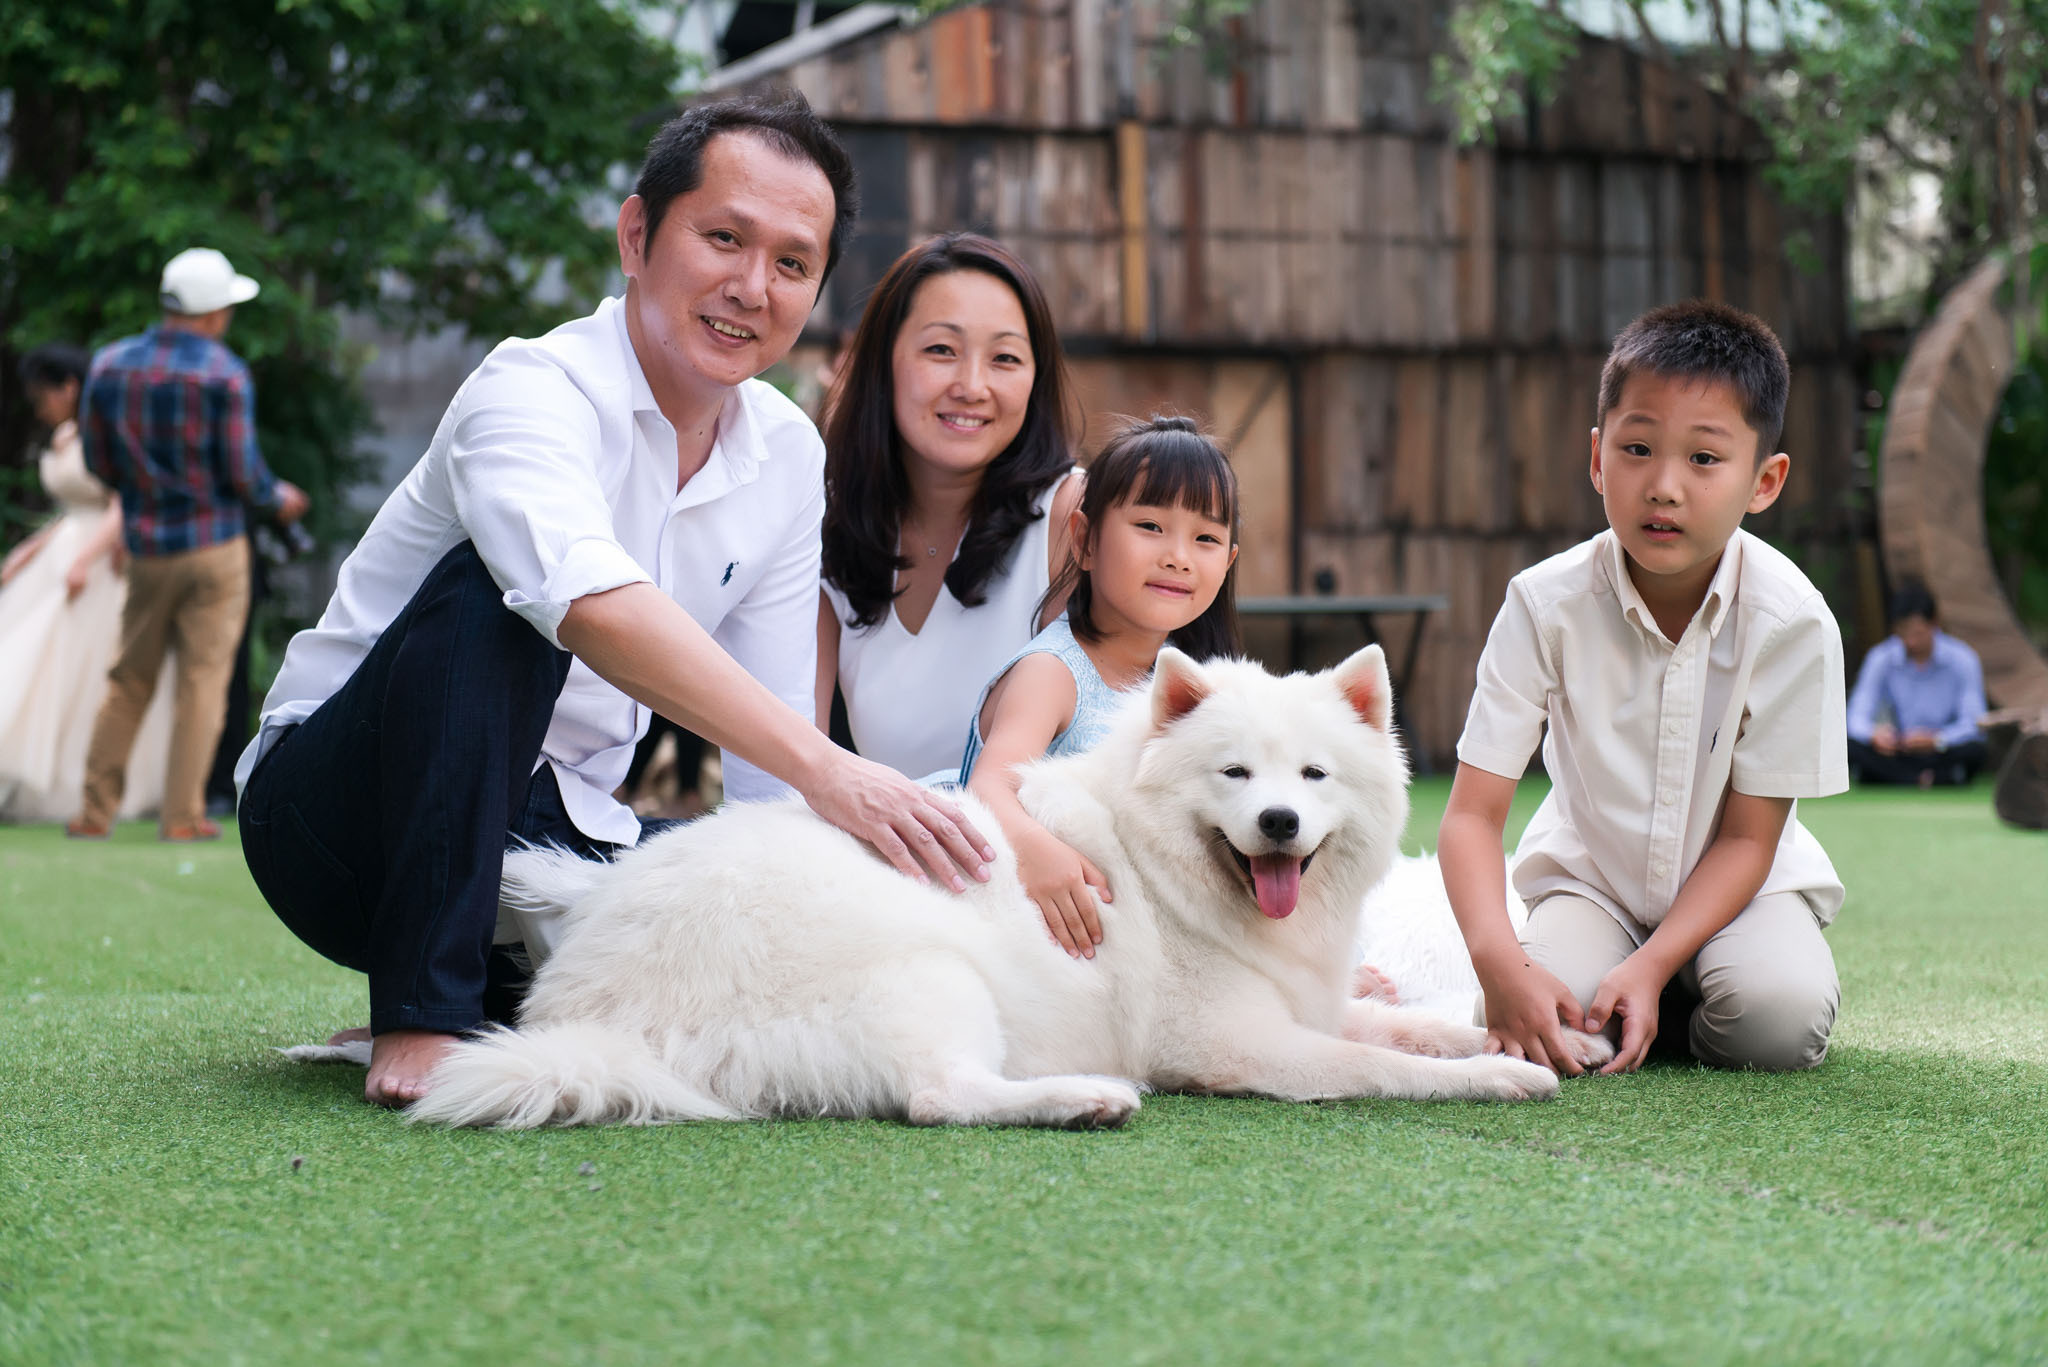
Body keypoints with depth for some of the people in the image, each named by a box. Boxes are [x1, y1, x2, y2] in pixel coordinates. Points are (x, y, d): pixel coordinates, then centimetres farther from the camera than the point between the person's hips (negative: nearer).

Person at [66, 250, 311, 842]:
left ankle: (96, 810, 11)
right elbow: (242, 473, -12)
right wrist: (279, 498, 9)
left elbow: (97, 461, 6)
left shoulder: (110, 365, 2)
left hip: (146, 547, 4)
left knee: (129, 682, 12)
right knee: (203, 680, 1)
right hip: (214, 543, -4)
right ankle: (183, 815, 0)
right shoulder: (225, 374, -11)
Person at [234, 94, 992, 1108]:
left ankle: (504, 999, 7)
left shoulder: (789, 456, 3)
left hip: (551, 837, 6)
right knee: (493, 588, -33)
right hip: (336, 814, -6)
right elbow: (594, 602, -42)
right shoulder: (534, 388, -19)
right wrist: (824, 769, -50)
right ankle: (423, 1013, -28)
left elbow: (768, 770, 5)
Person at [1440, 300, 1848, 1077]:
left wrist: (1652, 966, -28)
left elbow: (1747, 837, -13)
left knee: (1779, 1020, -30)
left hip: (1735, 882, 0)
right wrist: (1498, 958, -39)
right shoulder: (1547, 604, -19)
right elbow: (1472, 815, -20)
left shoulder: (1791, 621, -20)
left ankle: (1675, 990, 5)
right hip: (1590, 876, 0)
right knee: (1548, 1017, -28)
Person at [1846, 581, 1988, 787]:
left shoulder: (1962, 660, -8)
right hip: (1899, 754, 2)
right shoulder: (1880, 659, -3)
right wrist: (1874, 733, -32)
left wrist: (1937, 740, -34)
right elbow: (1858, 717, -7)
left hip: (1943, 752, -2)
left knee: (1973, 749, -35)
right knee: (1850, 745, -28)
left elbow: (1973, 724, -14)